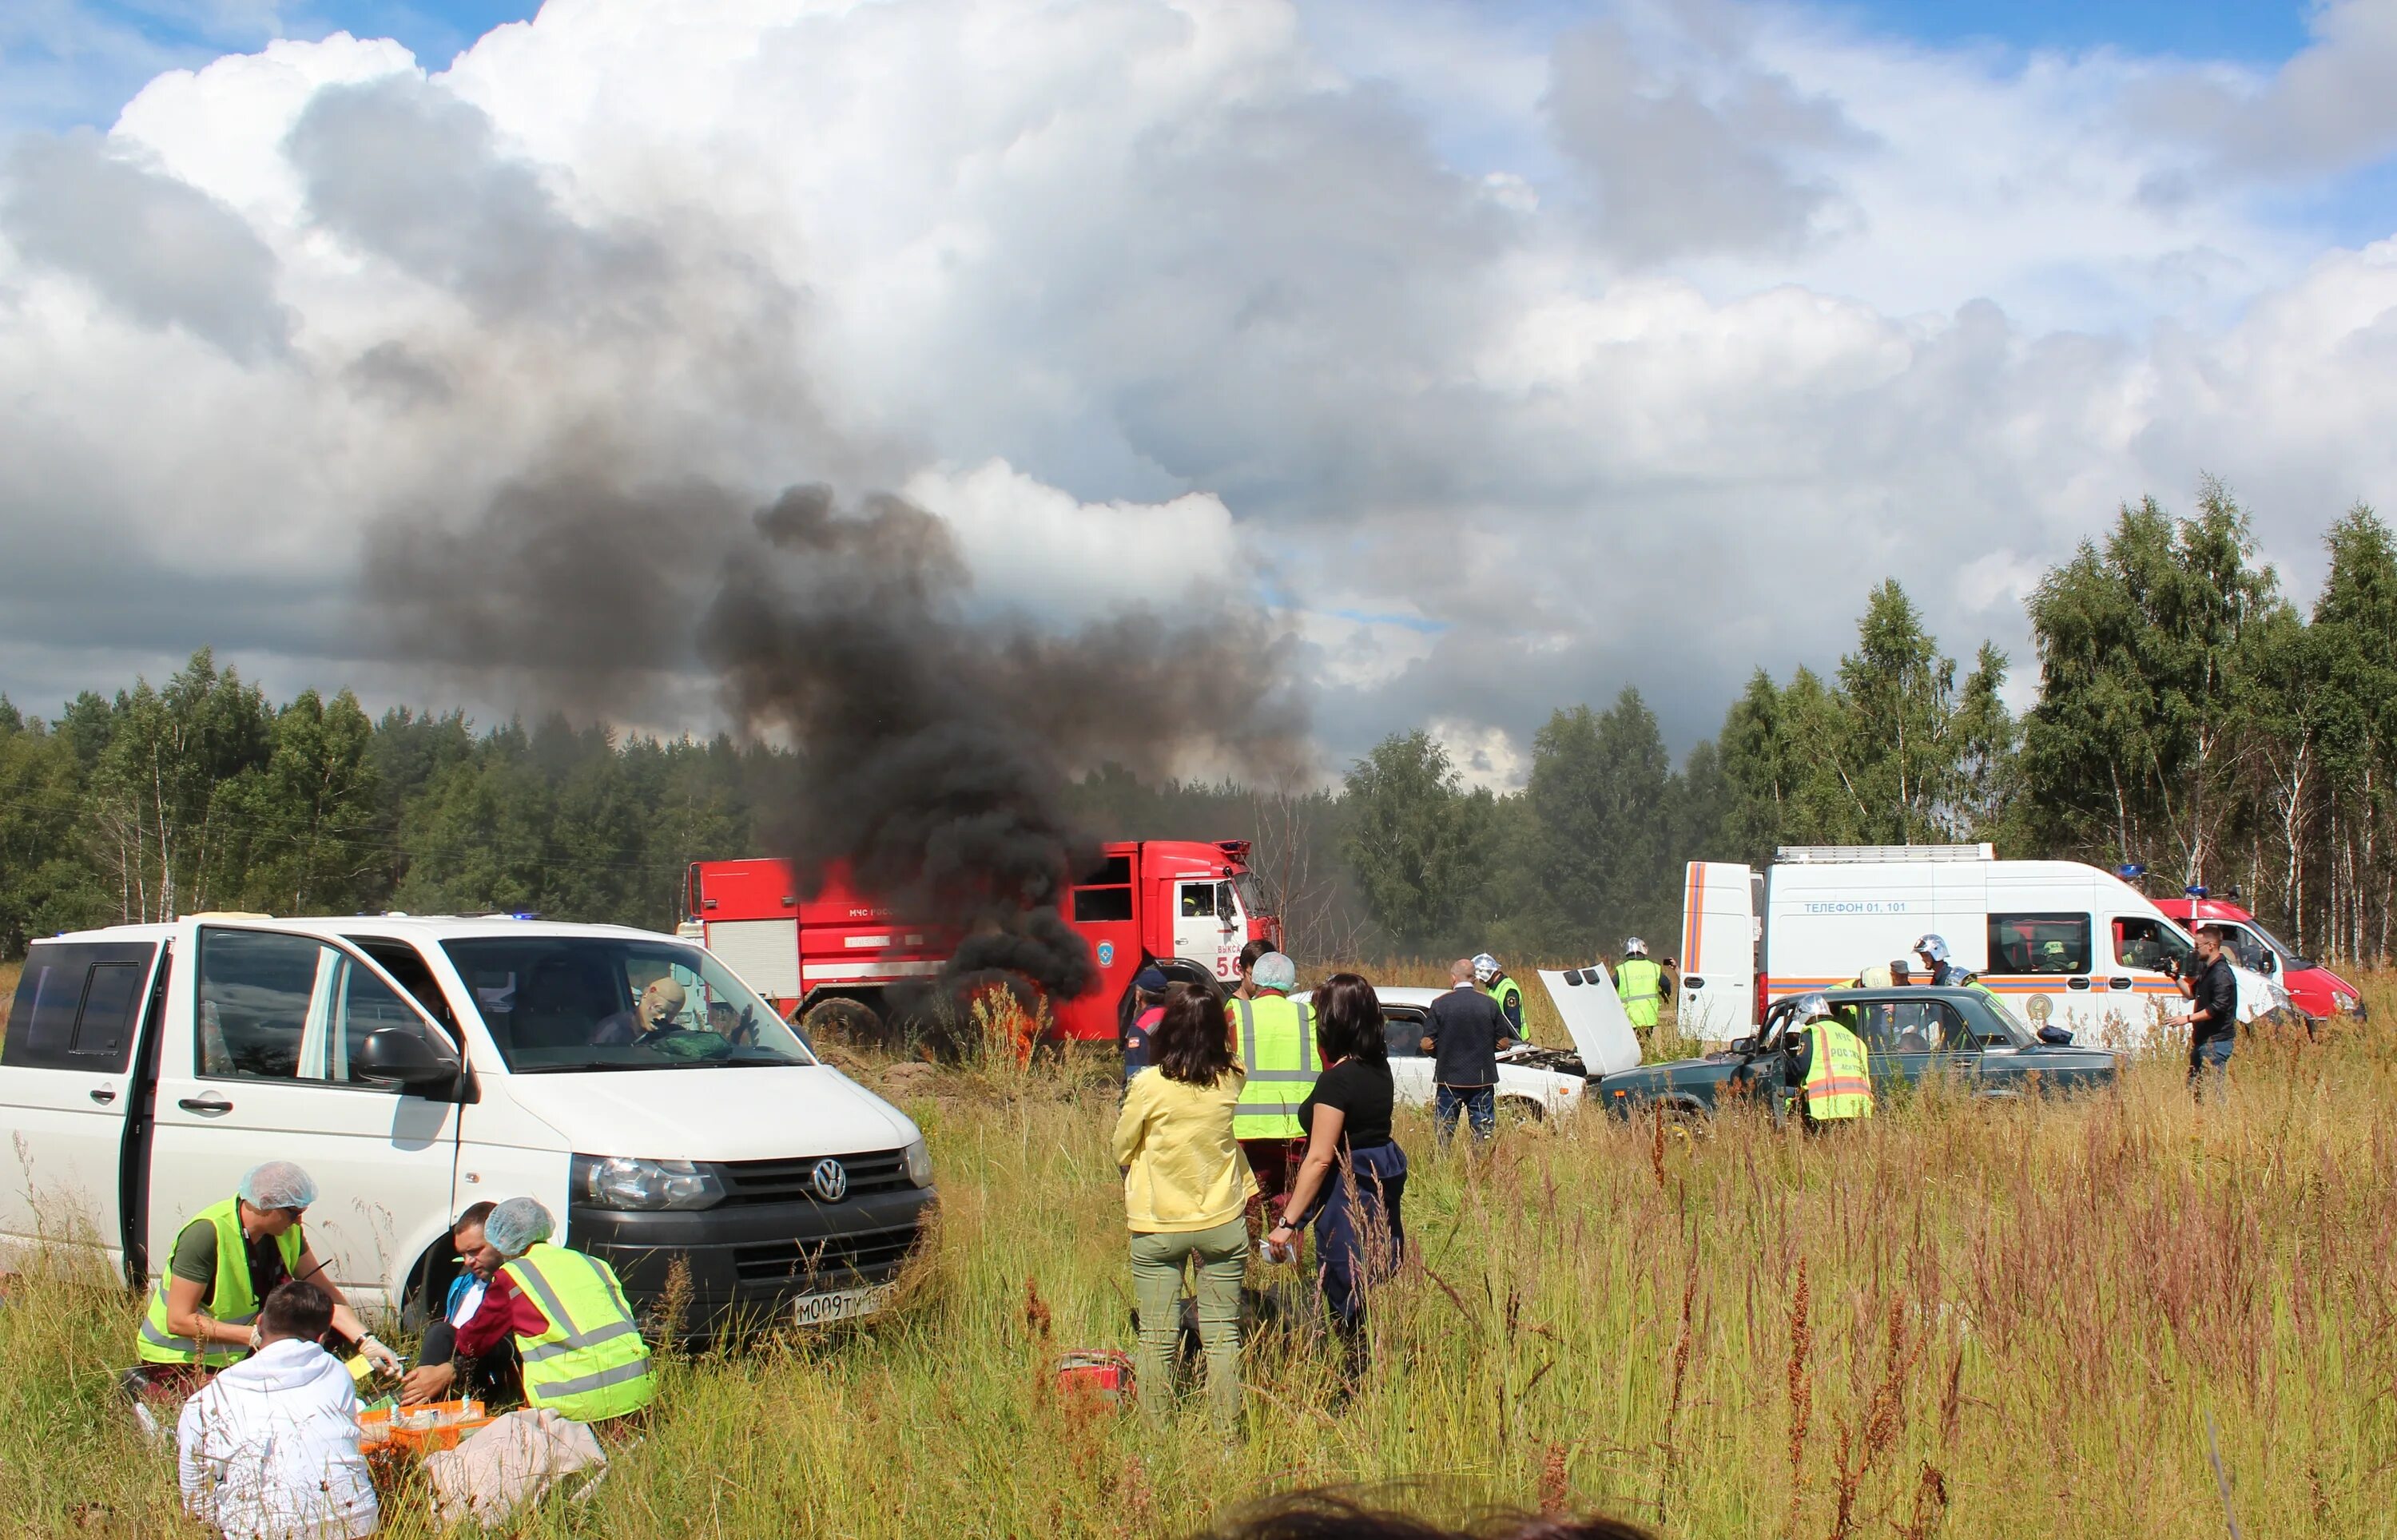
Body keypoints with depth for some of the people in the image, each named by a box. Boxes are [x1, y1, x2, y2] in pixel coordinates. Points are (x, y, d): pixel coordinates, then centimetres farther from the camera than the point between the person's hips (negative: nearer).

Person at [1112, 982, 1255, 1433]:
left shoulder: (1148, 1085, -14)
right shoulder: (1232, 1081, -6)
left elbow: (1122, 1151, -1)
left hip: (1158, 1226, -2)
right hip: (1223, 1222, 2)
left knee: (1157, 1339, 6)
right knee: (1223, 1336, 8)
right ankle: (1227, 1433, 12)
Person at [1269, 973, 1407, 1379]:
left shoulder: (1337, 1079, -19)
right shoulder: (1379, 1070, 4)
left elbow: (1320, 1159, -20)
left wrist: (1288, 1222, -17)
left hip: (1347, 1197, -9)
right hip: (1381, 1189, 9)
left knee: (1350, 1313, 0)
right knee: (1373, 1303, 15)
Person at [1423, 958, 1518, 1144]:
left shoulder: (1440, 1004, -6)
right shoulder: (1490, 1004, -2)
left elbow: (1427, 1045, -7)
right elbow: (1503, 1043, 2)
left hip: (1449, 1079, -1)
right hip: (1482, 1080, 1)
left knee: (1444, 1132, 9)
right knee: (1485, 1133, 7)